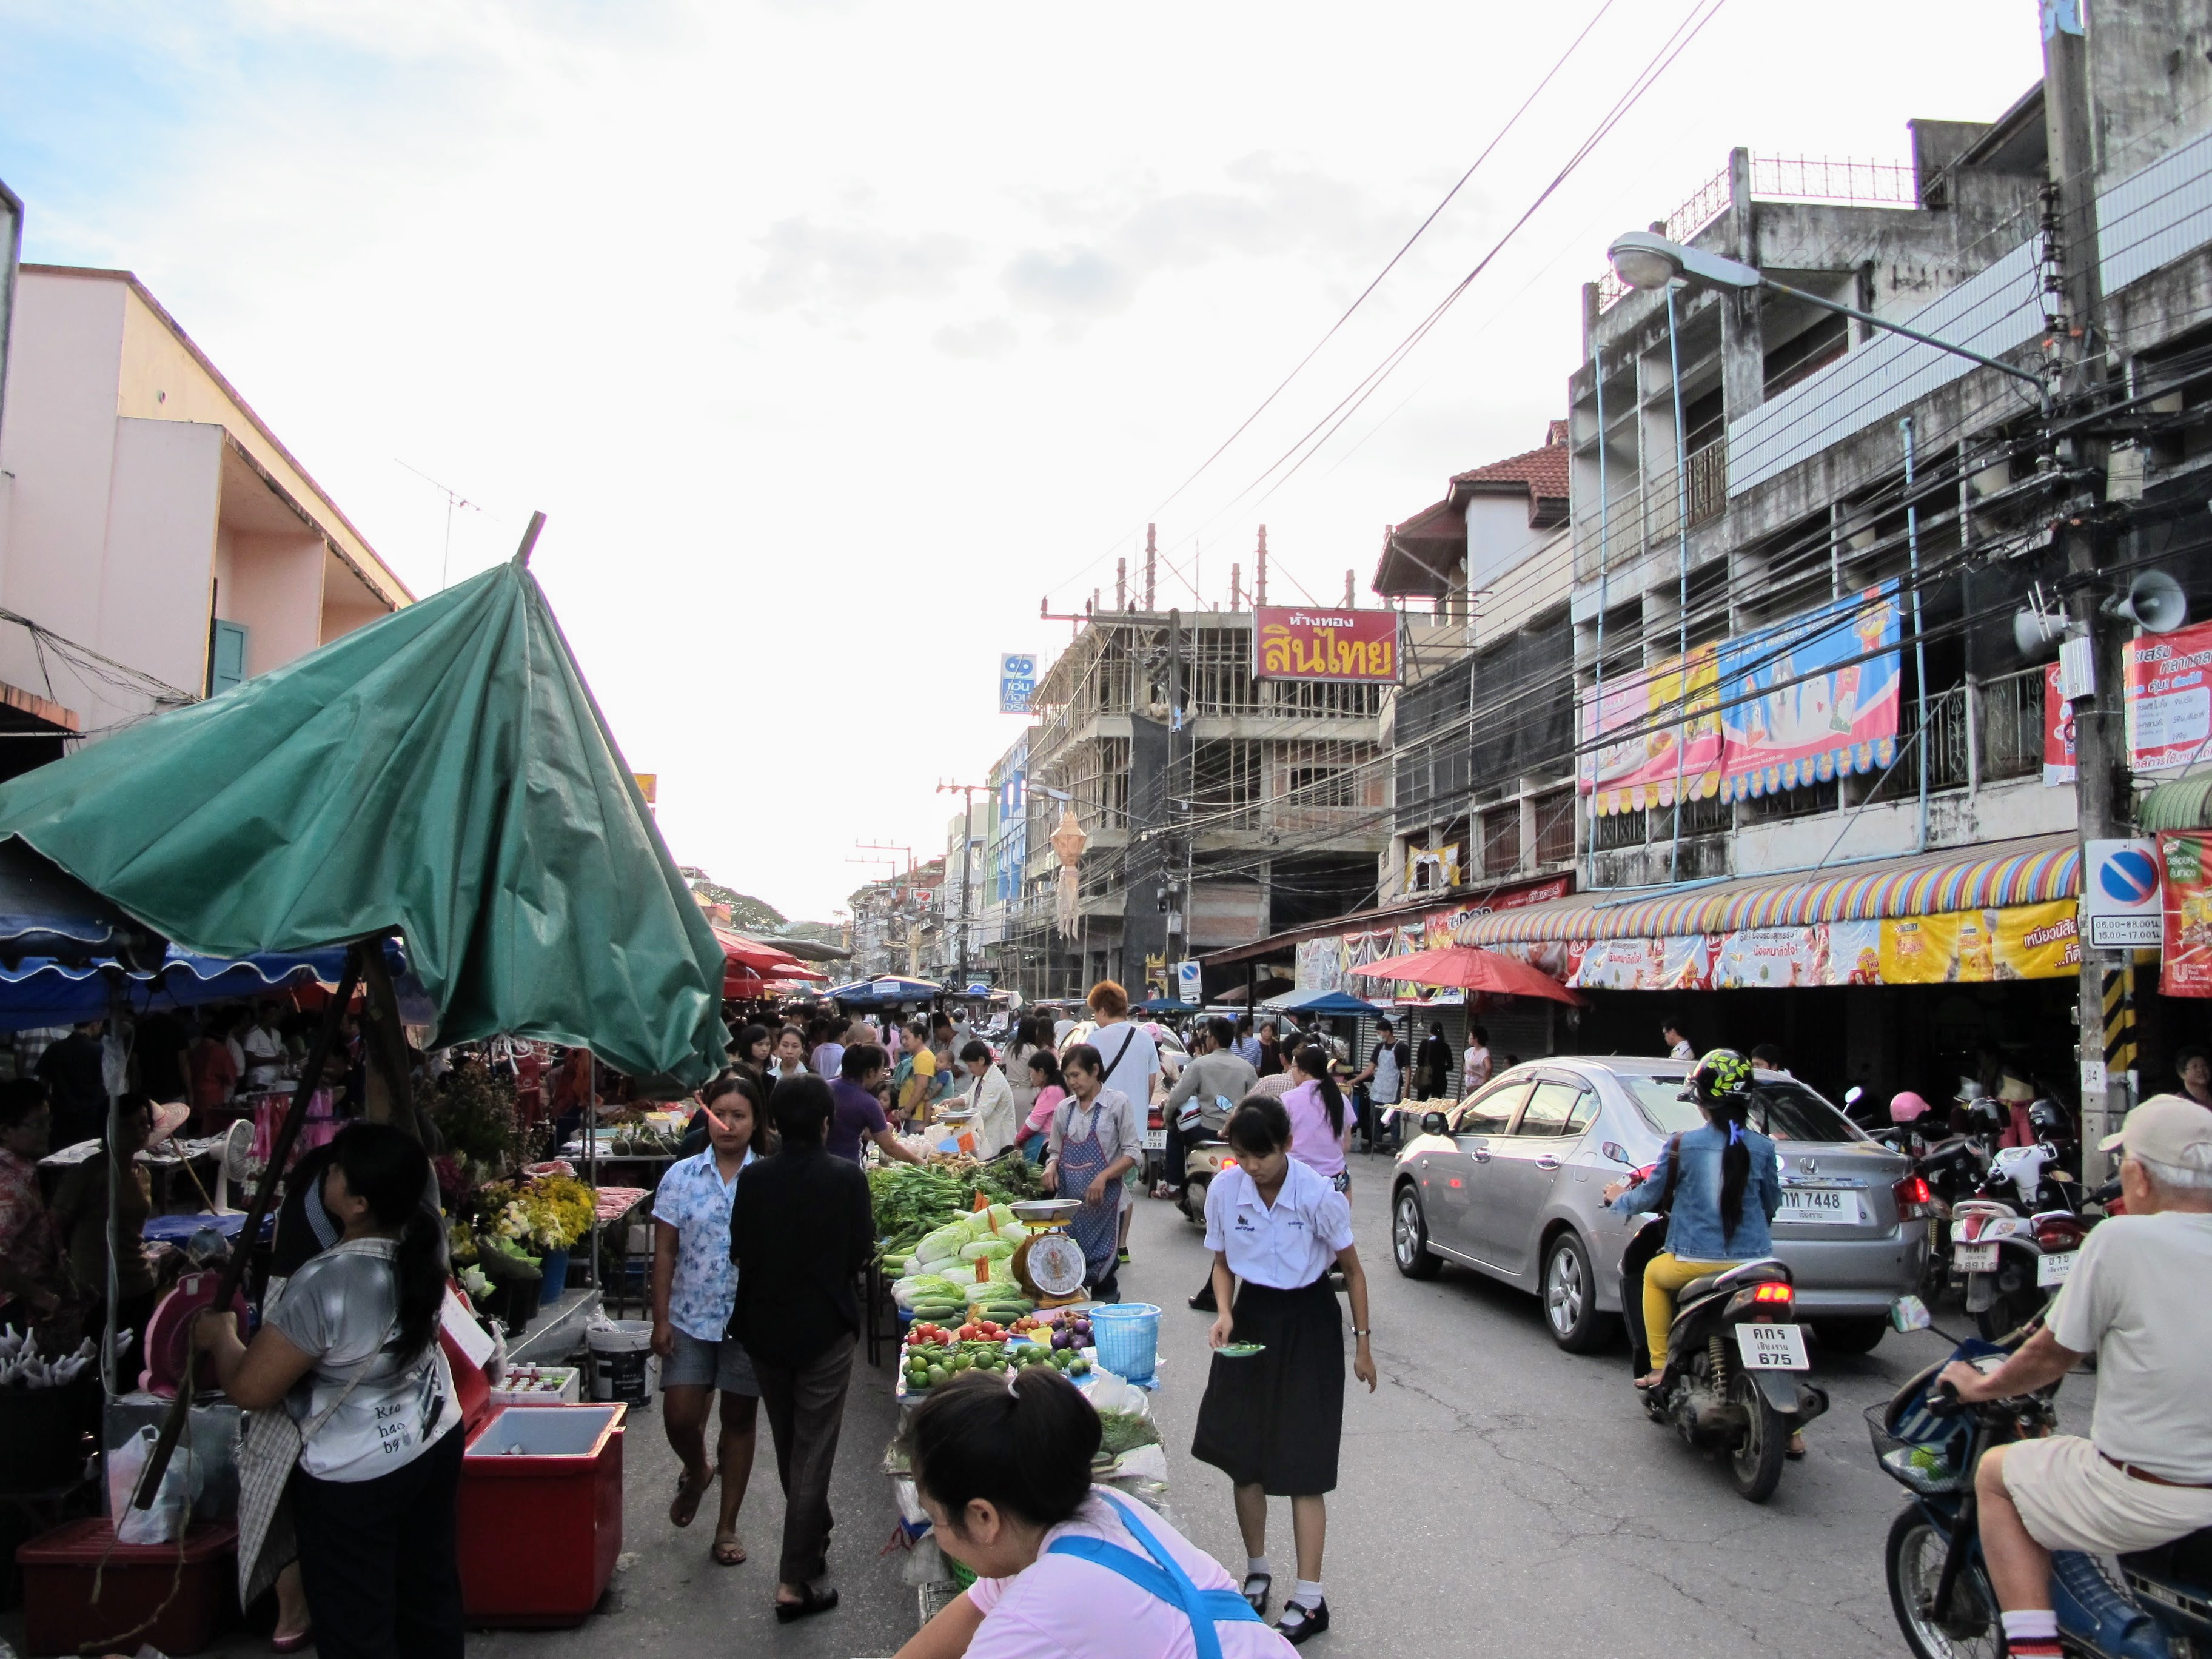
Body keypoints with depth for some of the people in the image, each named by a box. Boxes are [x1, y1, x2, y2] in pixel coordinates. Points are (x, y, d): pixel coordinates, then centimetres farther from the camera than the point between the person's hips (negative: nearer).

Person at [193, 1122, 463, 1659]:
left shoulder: (326, 1284, -32)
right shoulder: (425, 1238, -13)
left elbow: (250, 1389, -22)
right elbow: (409, 1174, 9)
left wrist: (219, 1334, -3)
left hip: (355, 1477, -7)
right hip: (436, 1441, 7)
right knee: (432, 1590, 23)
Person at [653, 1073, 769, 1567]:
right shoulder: (681, 1176, -2)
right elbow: (664, 1253, 1)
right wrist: (661, 1319, -4)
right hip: (691, 1318, 1)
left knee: (740, 1418, 8)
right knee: (679, 1417, 0)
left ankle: (727, 1525, 24)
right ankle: (696, 1471, 35)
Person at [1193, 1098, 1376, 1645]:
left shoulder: (1318, 1195, -21)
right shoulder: (1224, 1190, -11)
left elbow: (1351, 1269, -6)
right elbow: (1223, 1263, 4)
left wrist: (1362, 1343, -1)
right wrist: (1224, 1312, -13)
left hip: (1308, 1322, -4)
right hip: (1251, 1316, 4)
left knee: (1301, 1465, -1)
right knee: (1241, 1454, 10)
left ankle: (1309, 1600, 10)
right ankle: (1256, 1570, 32)